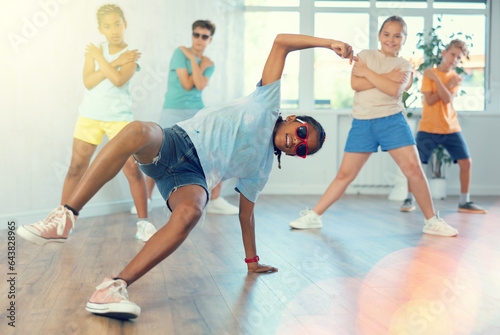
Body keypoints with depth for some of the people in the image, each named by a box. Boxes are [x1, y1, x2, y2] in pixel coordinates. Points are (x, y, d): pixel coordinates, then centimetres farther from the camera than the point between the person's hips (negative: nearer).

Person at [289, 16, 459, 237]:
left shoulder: (404, 66, 7)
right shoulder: (365, 55, 10)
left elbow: (394, 89, -13)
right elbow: (355, 83, -6)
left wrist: (367, 72, -9)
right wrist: (386, 77, -11)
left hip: (392, 121, 0)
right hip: (362, 123, 1)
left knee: (413, 169, -8)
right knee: (345, 174, 3)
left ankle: (432, 221, 5)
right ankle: (314, 215, 13)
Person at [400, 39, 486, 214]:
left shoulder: (455, 77, 7)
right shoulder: (429, 73, -1)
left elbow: (447, 99, -13)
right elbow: (429, 100, -13)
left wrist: (436, 78, -19)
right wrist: (449, 84, -12)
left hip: (451, 128, 3)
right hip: (428, 127, -3)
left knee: (466, 162, -2)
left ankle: (464, 201, 11)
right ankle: (409, 199, 5)